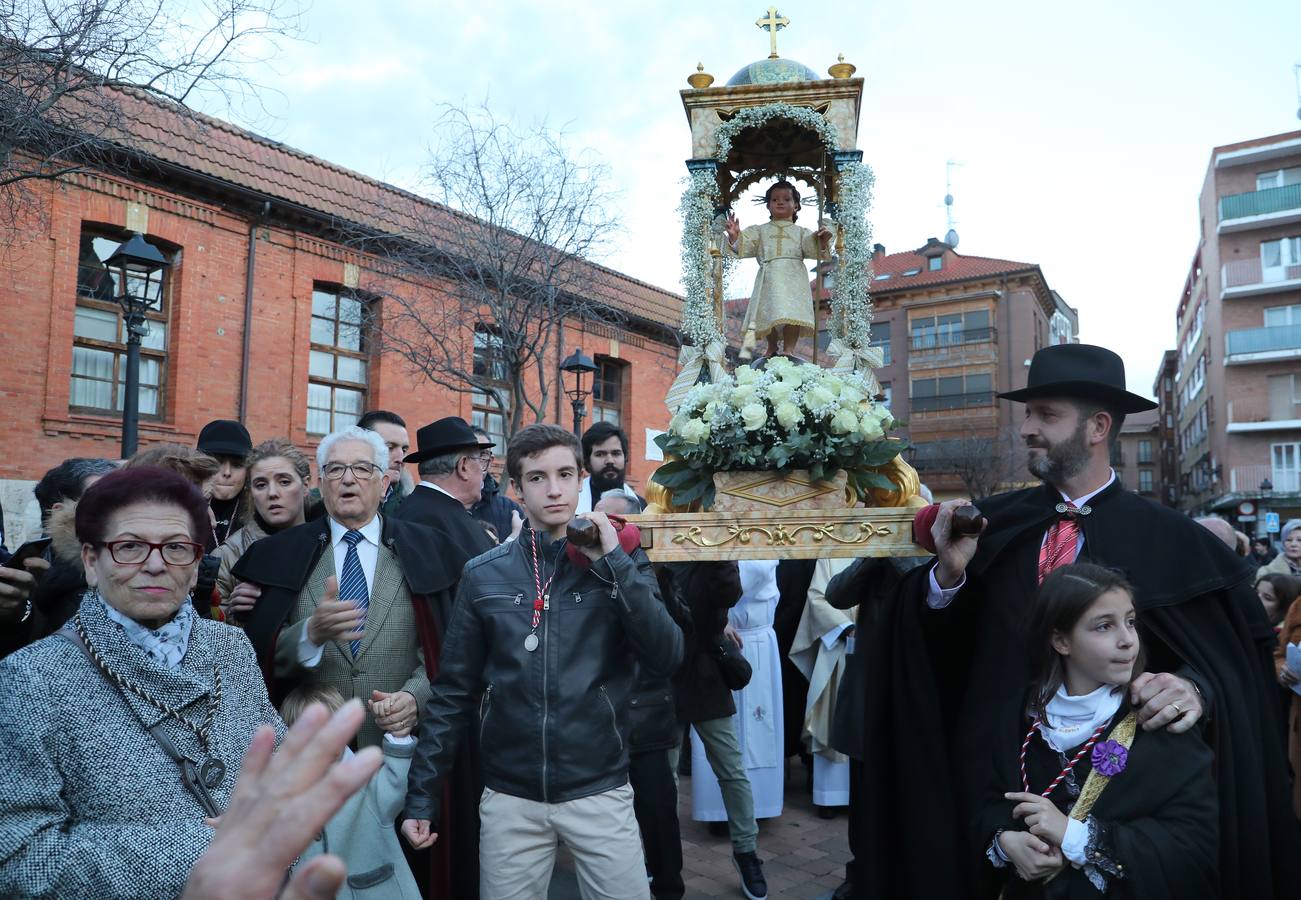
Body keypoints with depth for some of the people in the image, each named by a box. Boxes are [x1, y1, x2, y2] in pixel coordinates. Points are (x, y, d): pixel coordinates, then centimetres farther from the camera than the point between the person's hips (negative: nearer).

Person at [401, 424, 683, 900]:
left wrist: (614, 562, -18)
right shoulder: (484, 574, -1)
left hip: (600, 790, 0)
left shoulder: (621, 563, -2)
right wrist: (422, 795, 3)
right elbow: (454, 691, 4)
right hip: (508, 796, 1)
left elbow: (666, 657, -13)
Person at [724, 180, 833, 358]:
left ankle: (789, 350, -15)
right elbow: (742, 247, 11)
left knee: (792, 313, -17)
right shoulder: (760, 231, 22)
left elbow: (812, 250, 4)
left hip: (793, 276, -1)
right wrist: (734, 236, -8)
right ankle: (772, 348, 16)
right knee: (769, 314, -4)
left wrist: (821, 242, -17)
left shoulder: (801, 232, 20)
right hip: (769, 276, 1)